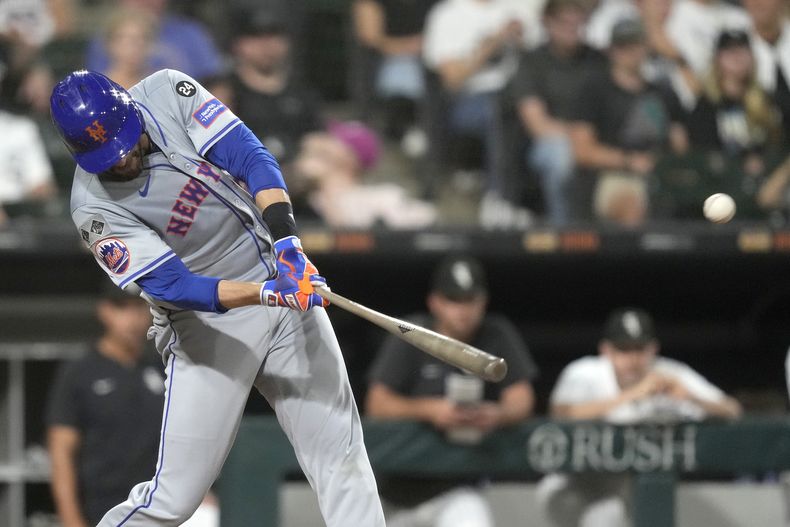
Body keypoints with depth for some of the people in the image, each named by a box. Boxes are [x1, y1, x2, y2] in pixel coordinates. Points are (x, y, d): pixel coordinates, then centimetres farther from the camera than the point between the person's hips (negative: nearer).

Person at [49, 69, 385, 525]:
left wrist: (286, 239, -29)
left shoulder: (168, 92, -10)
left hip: (283, 278, 4)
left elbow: (252, 159, -14)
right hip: (206, 322, -4)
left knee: (342, 458, 0)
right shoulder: (96, 209, -20)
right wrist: (269, 294, -37)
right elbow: (172, 287, -24)